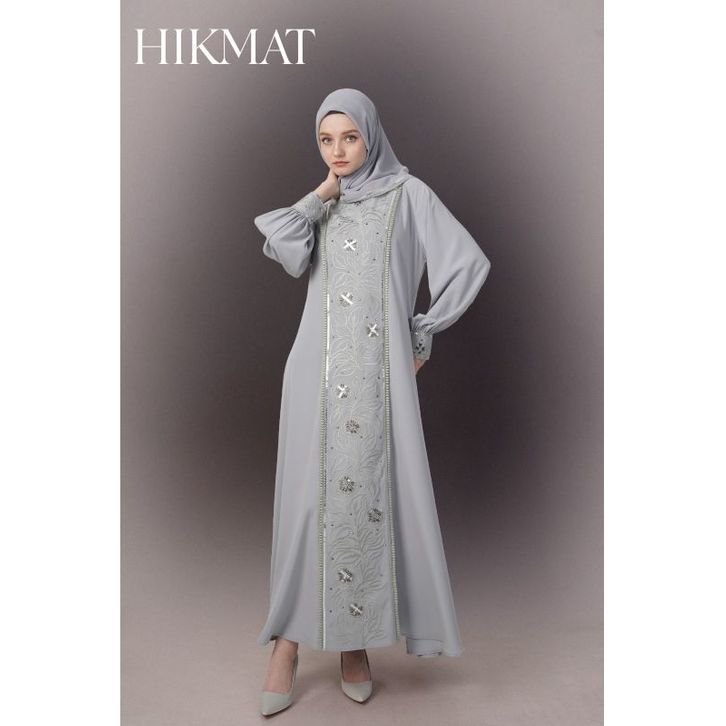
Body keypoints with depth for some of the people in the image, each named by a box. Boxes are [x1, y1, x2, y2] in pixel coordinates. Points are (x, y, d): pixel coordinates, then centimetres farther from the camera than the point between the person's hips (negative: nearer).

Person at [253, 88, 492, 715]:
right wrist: (322, 195, -1)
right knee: (310, 495, 2)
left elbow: (470, 263, -2)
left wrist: (423, 334, -1)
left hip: (380, 373, -2)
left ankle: (354, 640, 17)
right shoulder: (321, 204, 16)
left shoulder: (407, 194, 5)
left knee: (371, 494, 1)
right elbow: (285, 252, -4)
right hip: (320, 373, 3)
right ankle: (291, 639, 12)